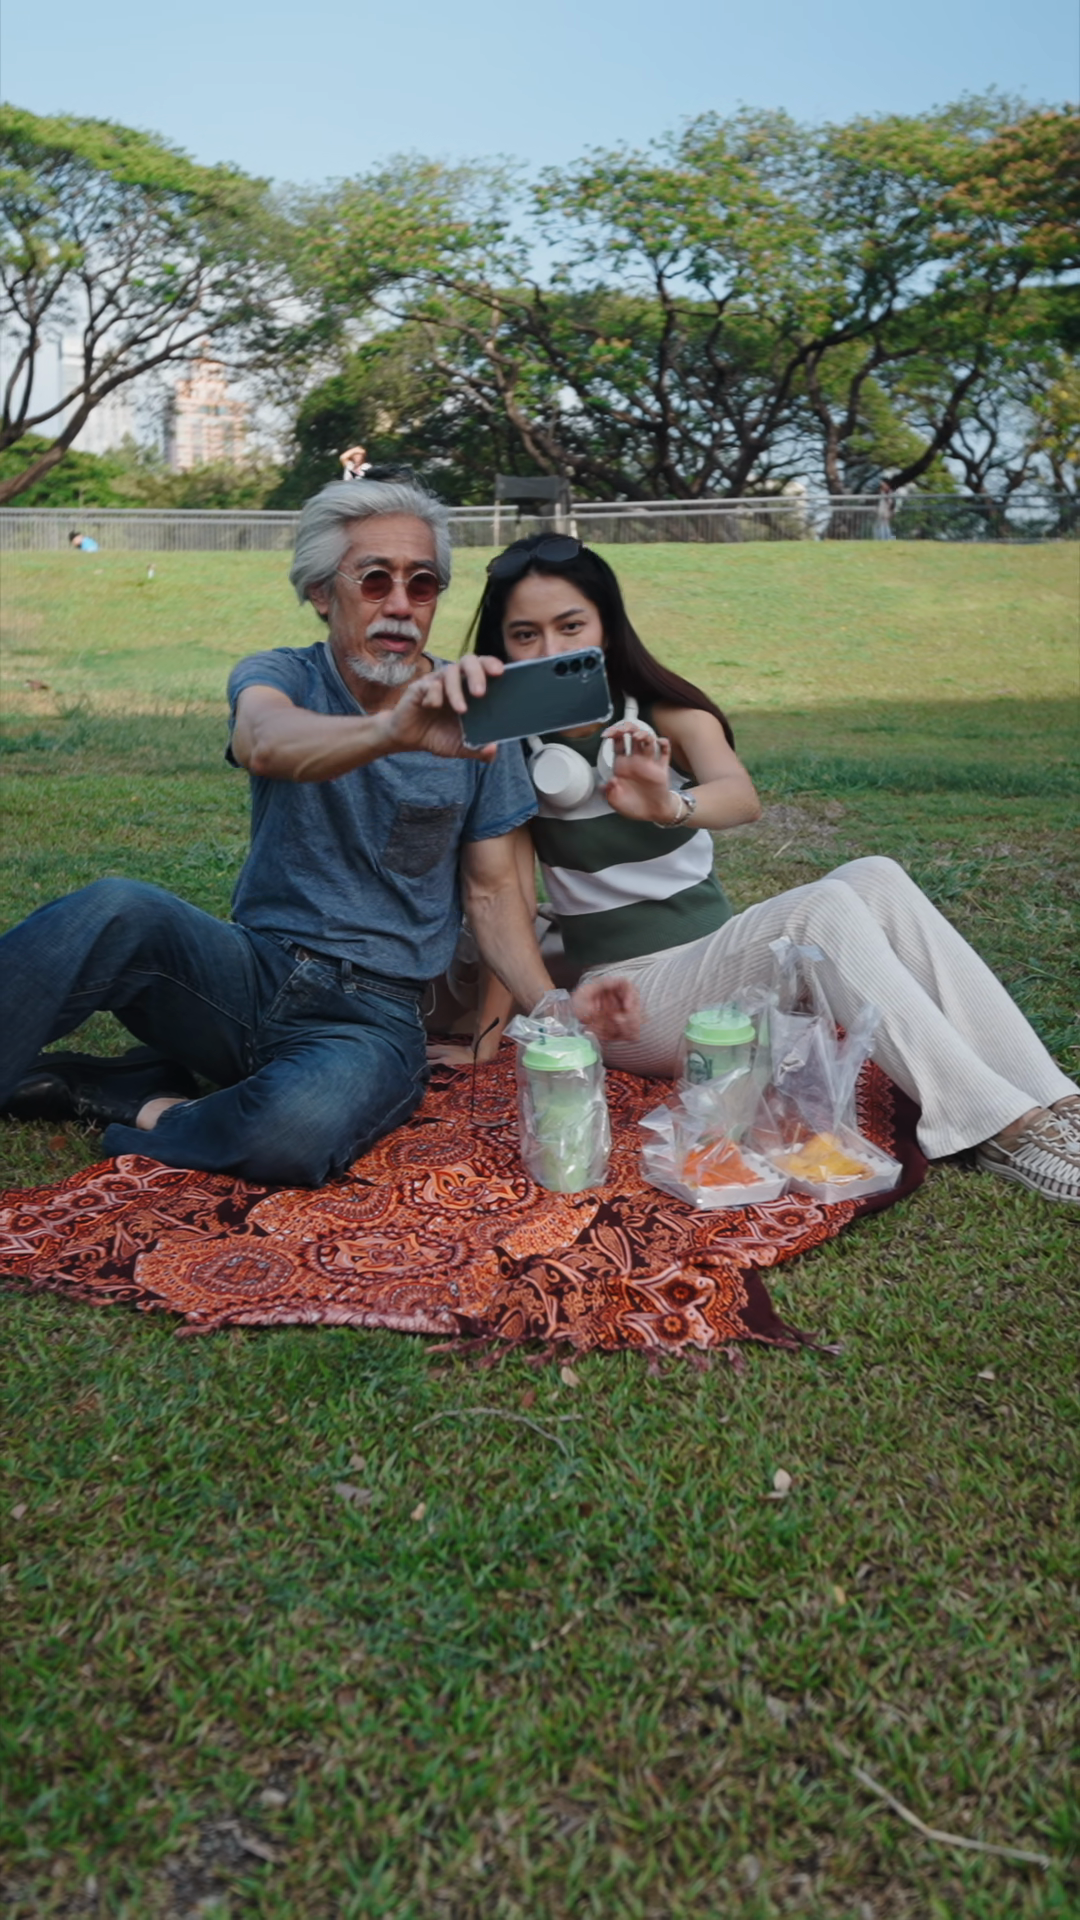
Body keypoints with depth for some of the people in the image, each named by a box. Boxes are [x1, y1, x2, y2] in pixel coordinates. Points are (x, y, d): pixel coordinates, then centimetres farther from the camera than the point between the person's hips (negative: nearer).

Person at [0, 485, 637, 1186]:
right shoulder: (279, 677, -1)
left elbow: (492, 890, 8)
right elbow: (266, 742, -27)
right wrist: (394, 730, -50)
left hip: (374, 1015, 0)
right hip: (253, 971, 0)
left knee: (300, 1129, -35)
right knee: (119, 907, -32)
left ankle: (129, 1098, -9)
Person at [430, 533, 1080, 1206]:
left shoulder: (668, 715, 0)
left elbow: (742, 797, -21)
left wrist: (670, 805, -43)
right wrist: (486, 1042, -15)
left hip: (725, 961, 4)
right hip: (631, 998, -4)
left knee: (875, 878, -23)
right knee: (823, 907, -29)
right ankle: (1001, 1128, -30)